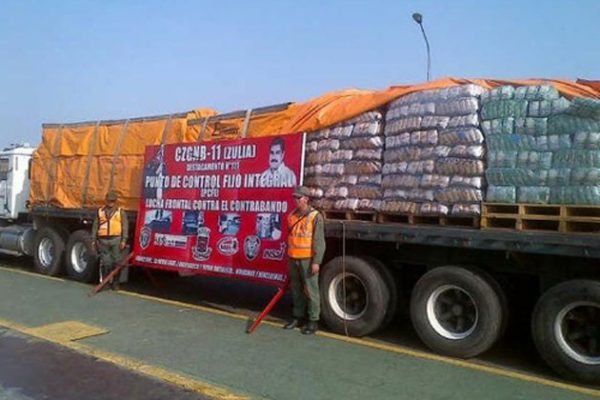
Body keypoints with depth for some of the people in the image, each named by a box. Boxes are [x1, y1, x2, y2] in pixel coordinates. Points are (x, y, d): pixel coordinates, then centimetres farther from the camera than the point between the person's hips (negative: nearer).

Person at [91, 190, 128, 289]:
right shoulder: (100, 211, 14)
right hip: (103, 240, 1)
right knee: (105, 262, 3)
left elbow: (125, 227, 2)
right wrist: (93, 240, 7)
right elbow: (95, 226, 13)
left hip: (116, 240, -1)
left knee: (116, 262, -2)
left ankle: (115, 283, 7)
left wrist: (124, 240, -7)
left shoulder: (120, 212, 8)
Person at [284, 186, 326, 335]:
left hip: (307, 260, -6)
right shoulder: (292, 216, 11)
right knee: (296, 290, 13)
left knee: (311, 290, -1)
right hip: (293, 260, 6)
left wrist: (316, 262, -18)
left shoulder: (315, 216, -9)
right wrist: (289, 259, 17)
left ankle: (313, 321, 8)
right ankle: (298, 317, 24)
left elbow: (319, 241, -12)